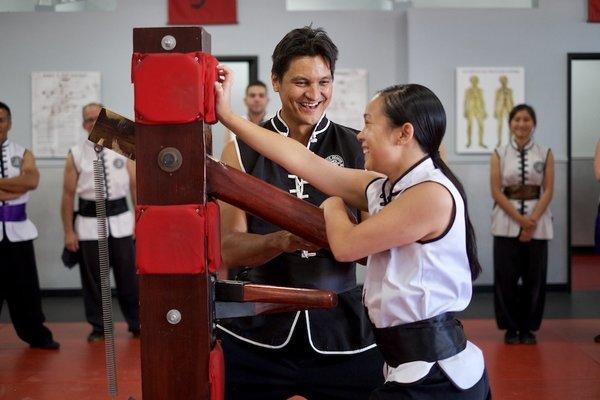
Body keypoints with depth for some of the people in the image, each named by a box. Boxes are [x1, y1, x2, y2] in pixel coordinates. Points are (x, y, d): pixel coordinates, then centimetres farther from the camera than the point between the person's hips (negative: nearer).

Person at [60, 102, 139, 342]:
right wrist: (68, 231, -2)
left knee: (128, 277, 7)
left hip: (121, 221, 1)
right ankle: (98, 327, 21)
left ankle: (136, 323, 21)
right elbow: (68, 195, 0)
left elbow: (135, 187, 5)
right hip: (89, 223, 0)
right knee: (93, 279, 6)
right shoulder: (76, 155, 0)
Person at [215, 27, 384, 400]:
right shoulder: (242, 149, 0)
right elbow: (229, 250, -6)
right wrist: (283, 240, -25)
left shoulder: (358, 148, 0)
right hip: (255, 330, 0)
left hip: (341, 329, 0)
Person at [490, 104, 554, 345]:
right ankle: (510, 327, 14)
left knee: (534, 277, 3)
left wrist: (532, 221, -12)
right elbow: (496, 191, -3)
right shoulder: (499, 154, 4)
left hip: (538, 223, 1)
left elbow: (548, 191, 0)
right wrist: (520, 219, -12)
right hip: (507, 223, 0)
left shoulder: (545, 154, 5)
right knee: (506, 276, 0)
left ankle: (528, 327, 17)